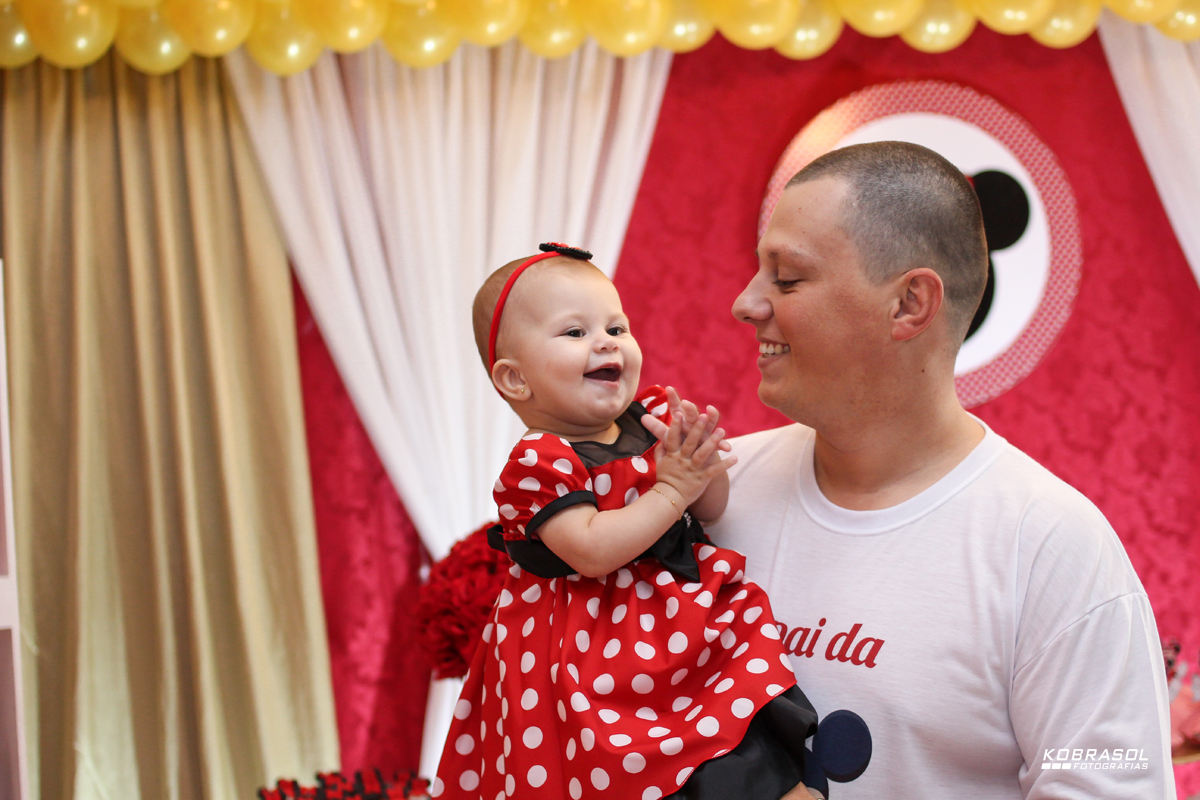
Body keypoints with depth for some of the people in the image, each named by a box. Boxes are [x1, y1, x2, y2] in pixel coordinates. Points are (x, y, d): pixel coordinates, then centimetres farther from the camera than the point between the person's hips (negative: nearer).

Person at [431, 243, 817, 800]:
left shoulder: (655, 414, 2)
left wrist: (702, 463, -14)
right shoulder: (541, 461, -14)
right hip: (594, 636, -6)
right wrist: (672, 489, -22)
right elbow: (592, 551, -24)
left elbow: (710, 509, 7)